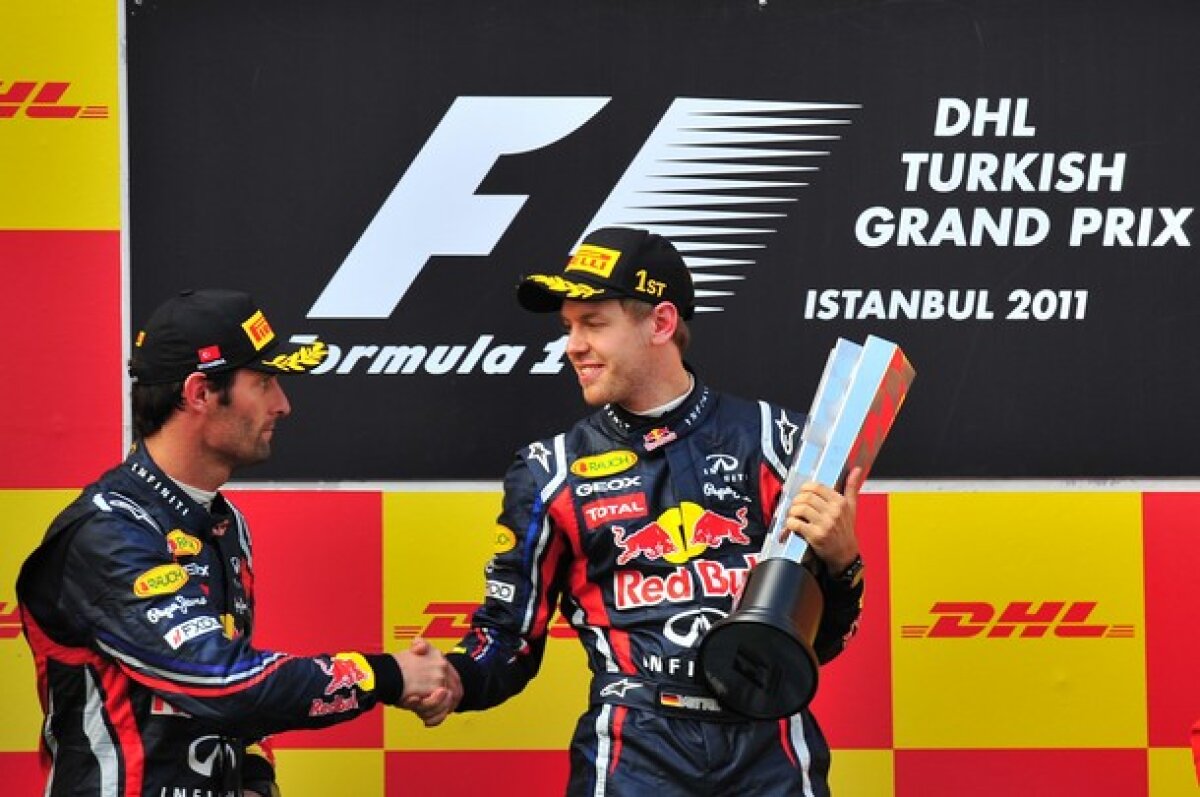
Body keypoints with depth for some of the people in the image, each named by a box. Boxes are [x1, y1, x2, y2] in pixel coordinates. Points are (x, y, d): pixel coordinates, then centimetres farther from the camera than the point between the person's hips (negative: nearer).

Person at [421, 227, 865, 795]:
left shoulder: (771, 439, 7)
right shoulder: (551, 470, 9)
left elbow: (824, 640, 10)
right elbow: (509, 640, 11)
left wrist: (840, 559, -9)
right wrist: (455, 682, -10)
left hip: (769, 748, 0)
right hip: (635, 749, 0)